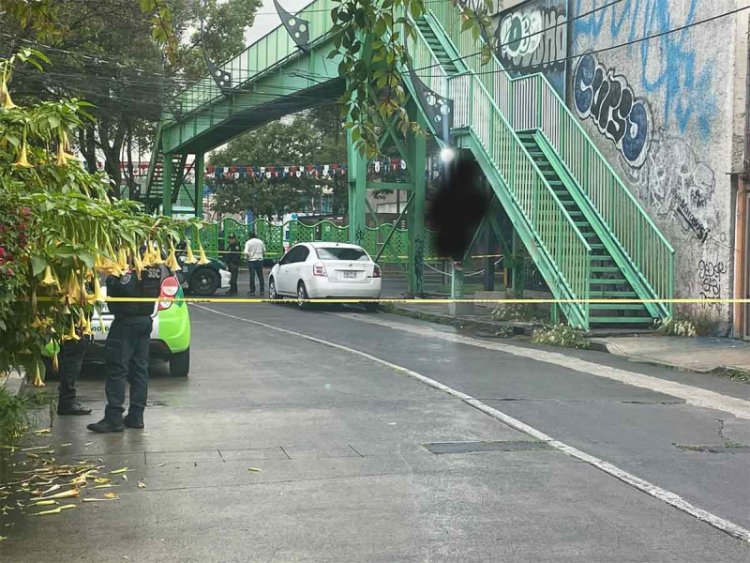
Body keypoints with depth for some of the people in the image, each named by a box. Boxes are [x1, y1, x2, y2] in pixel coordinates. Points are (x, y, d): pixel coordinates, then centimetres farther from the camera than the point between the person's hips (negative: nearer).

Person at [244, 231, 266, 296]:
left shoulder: (248, 242, -5)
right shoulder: (260, 241, 6)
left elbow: (246, 252, -14)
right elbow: (264, 251, 10)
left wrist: (246, 257, 4)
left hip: (251, 260, -3)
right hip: (260, 260, 3)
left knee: (252, 276, 0)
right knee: (260, 276, 9)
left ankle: (252, 291, 1)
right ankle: (262, 290, 9)